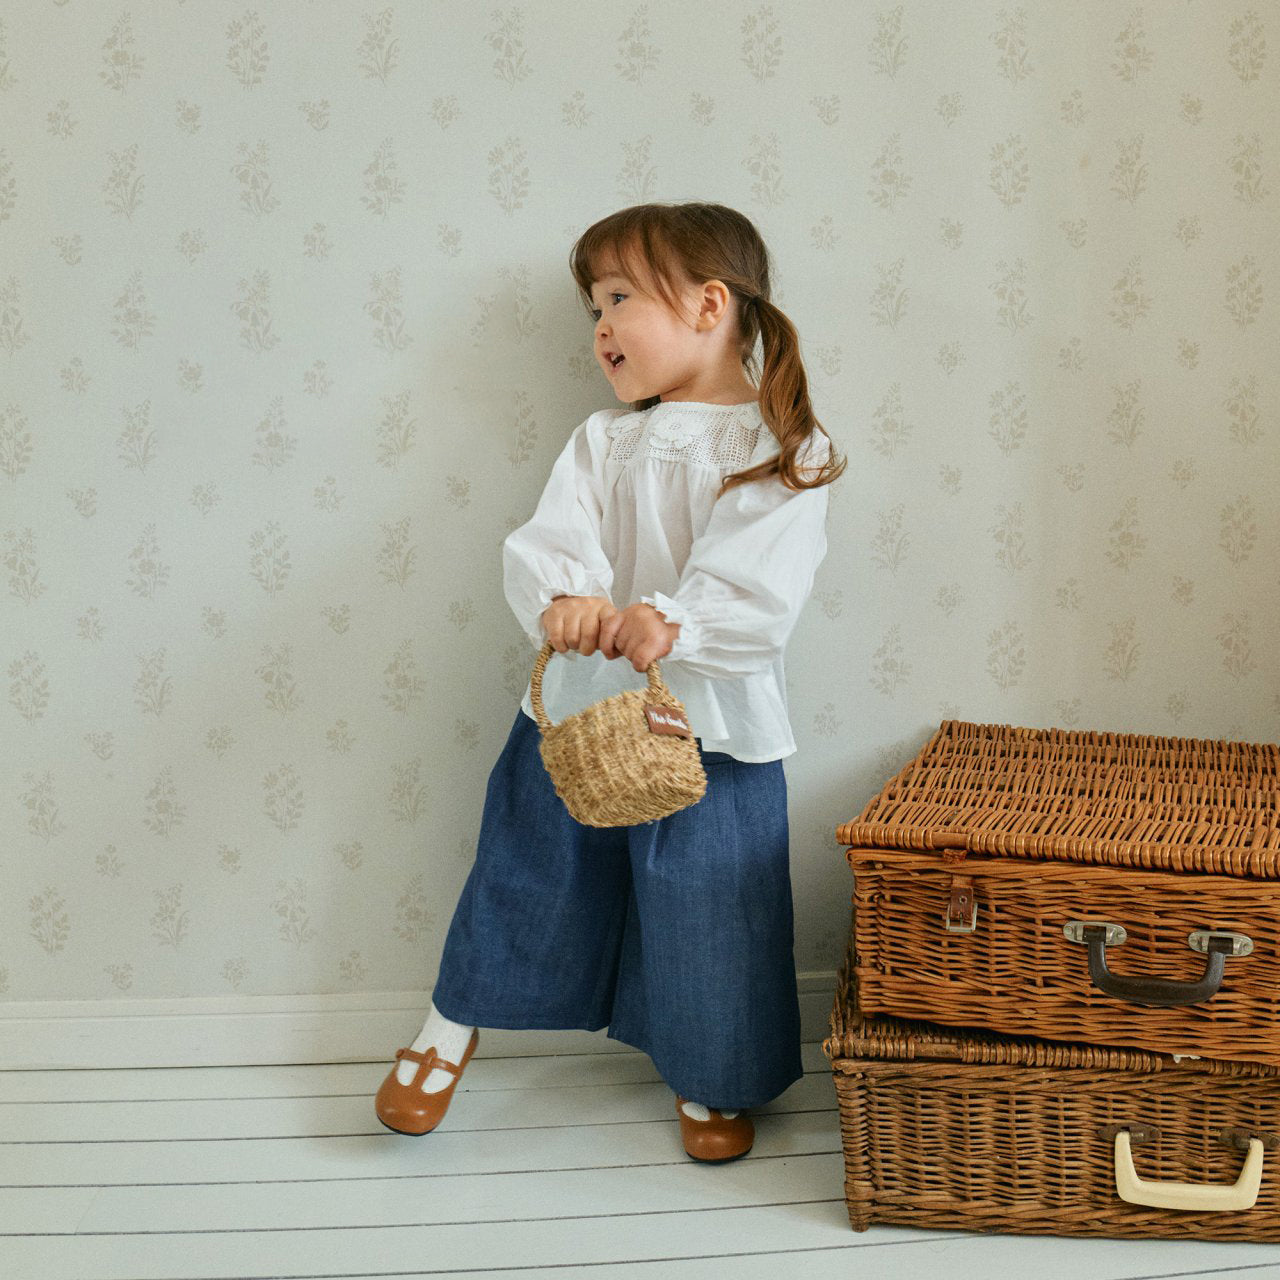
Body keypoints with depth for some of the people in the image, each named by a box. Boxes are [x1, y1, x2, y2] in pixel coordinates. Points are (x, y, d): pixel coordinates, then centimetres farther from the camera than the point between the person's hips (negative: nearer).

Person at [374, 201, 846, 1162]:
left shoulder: (783, 451, -7)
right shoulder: (605, 439, 5)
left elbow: (759, 591, -19)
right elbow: (549, 537, -10)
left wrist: (670, 622, -37)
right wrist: (562, 597, -33)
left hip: (711, 728, -3)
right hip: (576, 709, 3)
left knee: (711, 898, 8)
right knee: (531, 867, 16)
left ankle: (712, 1075, 34)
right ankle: (457, 1022, 41)